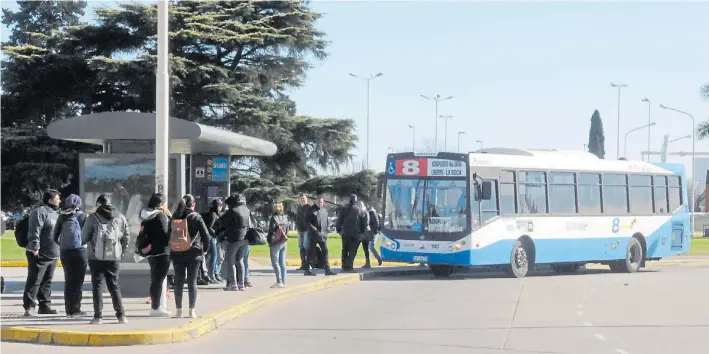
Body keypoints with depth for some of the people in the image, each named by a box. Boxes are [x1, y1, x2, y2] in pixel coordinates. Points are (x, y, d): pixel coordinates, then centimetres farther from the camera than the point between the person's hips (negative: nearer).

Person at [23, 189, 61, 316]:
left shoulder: (55, 213, 18)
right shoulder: (39, 212, -12)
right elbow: (34, 231, -19)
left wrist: (58, 249, 24)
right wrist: (35, 248, -23)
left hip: (53, 254, 9)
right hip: (40, 254, -9)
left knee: (47, 281, 12)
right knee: (34, 281, -5)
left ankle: (45, 305, 18)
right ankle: (29, 306, -2)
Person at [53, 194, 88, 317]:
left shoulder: (62, 217, 8)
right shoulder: (81, 215, -3)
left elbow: (55, 235, 10)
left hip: (64, 252, 4)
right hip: (78, 250, -4)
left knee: (68, 281, 11)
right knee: (78, 281, 1)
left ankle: (69, 309, 9)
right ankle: (75, 309, -2)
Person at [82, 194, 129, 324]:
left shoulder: (92, 218, -5)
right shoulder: (120, 217, 5)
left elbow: (84, 237, -2)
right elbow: (126, 236, 8)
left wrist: (90, 243, 19)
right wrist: (122, 250, 18)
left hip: (96, 256, -3)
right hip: (114, 257, 3)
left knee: (97, 286, 4)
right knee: (114, 285, 12)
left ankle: (98, 316, 0)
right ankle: (121, 315, 7)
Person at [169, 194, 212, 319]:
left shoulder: (175, 217, 3)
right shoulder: (196, 218, -8)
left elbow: (170, 234, 7)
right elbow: (206, 236, -10)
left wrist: (172, 248, 13)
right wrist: (204, 249, 4)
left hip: (177, 254, 3)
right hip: (193, 253, -3)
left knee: (178, 282, 9)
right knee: (192, 281, 3)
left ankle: (178, 310, 11)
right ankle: (192, 311, 1)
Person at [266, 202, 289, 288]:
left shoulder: (274, 218, -11)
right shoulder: (285, 218, 8)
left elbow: (271, 230, -12)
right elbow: (288, 229, 11)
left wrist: (269, 240, -2)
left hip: (276, 242, -7)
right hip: (284, 243, 7)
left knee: (275, 262, -4)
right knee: (282, 263, 10)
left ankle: (279, 282, -11)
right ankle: (284, 282, 8)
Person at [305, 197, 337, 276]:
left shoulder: (324, 210, 12)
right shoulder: (311, 210, -4)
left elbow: (328, 221, 18)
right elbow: (308, 222, -8)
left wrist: (326, 230, 3)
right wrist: (315, 230, -15)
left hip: (323, 235, 5)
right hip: (313, 235, -5)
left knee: (325, 251, 0)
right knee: (311, 252, 0)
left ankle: (327, 269, 2)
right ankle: (307, 269, 7)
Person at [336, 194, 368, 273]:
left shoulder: (344, 209, 2)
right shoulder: (360, 210, -2)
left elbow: (339, 220, 4)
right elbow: (364, 222, 1)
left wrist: (338, 230, 12)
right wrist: (362, 231, 10)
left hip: (345, 233, 2)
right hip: (355, 233, -2)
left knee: (345, 251, 13)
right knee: (352, 251, 0)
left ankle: (344, 267, 12)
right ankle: (349, 267, -7)